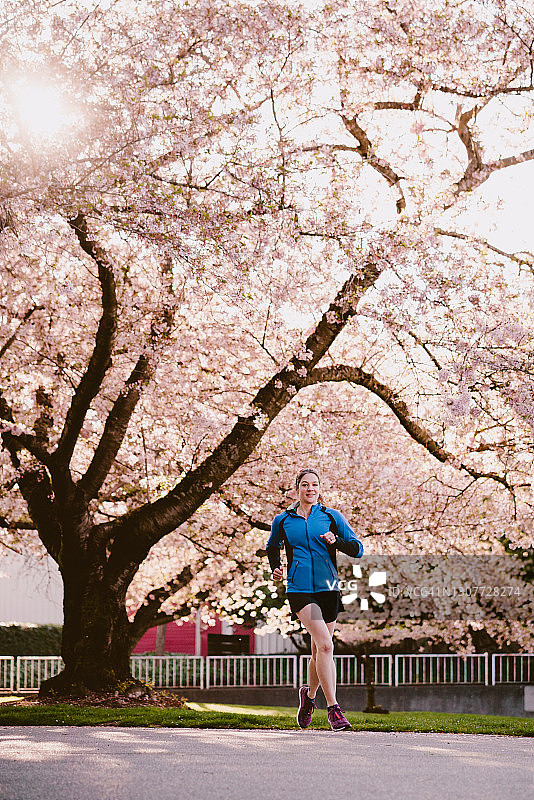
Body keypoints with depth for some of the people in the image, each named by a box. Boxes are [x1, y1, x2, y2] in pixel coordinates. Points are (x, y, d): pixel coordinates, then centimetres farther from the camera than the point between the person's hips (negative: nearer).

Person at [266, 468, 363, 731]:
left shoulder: (331, 517, 7)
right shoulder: (282, 520, 8)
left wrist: (336, 541, -12)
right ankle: (333, 708, -19)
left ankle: (309, 694, 38)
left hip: (328, 589, 2)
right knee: (325, 645, -20)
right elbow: (272, 547, 27)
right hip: (299, 589, -2)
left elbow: (357, 549, 6)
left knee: (320, 651, 9)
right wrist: (275, 567, 9)